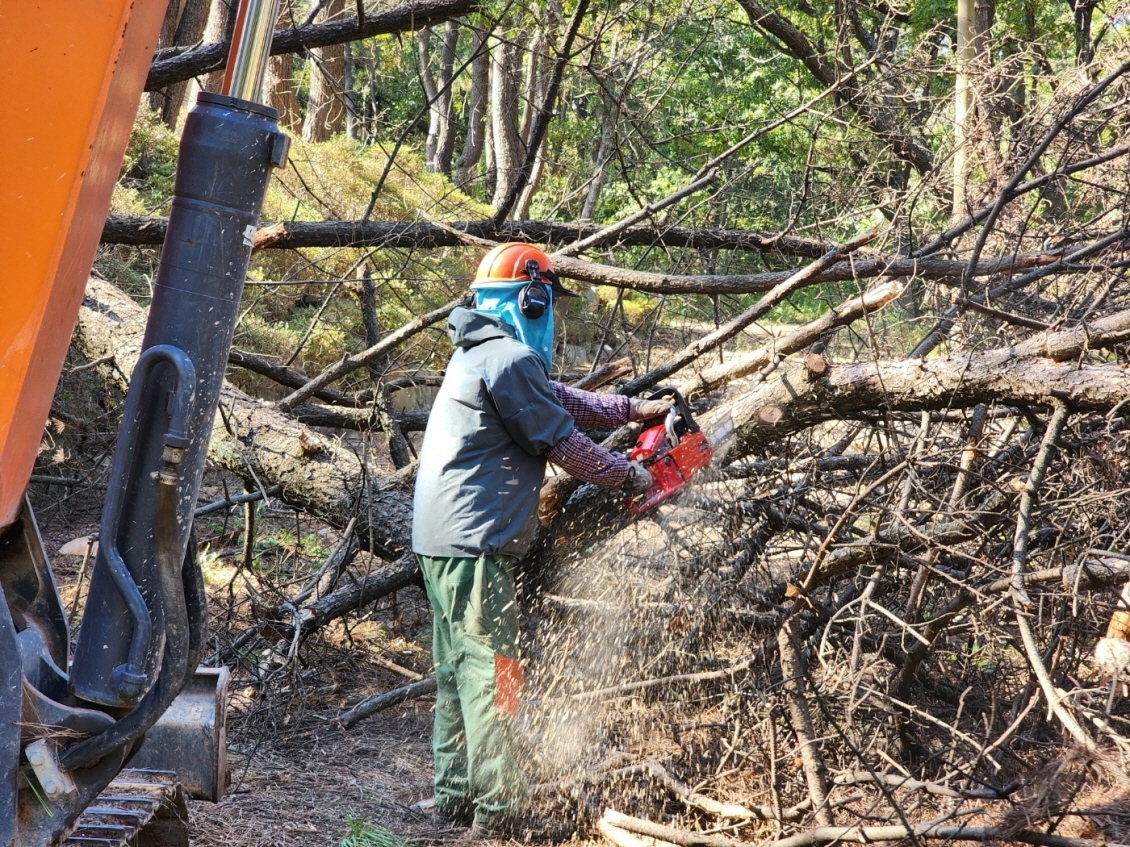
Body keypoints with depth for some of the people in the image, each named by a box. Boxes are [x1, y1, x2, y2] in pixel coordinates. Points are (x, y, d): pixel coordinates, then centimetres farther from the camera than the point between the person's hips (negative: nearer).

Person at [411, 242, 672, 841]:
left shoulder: (479, 353, 17)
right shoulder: (512, 359, -15)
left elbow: (558, 400, 24)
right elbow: (563, 441, -10)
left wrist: (632, 409, 22)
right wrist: (629, 477, 4)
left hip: (441, 541, 11)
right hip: (474, 543, -11)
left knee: (458, 671, 14)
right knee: (492, 673, -6)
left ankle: (454, 796, 21)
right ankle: (499, 810, -1)